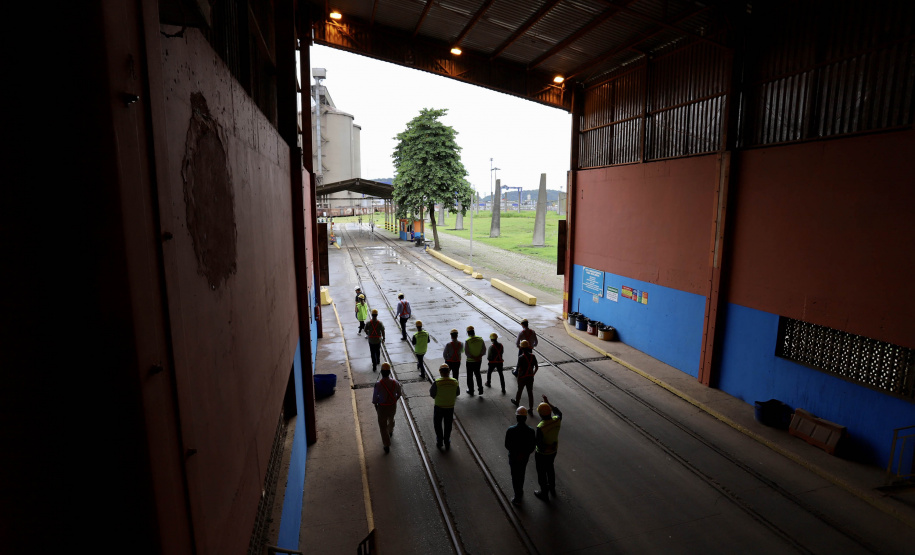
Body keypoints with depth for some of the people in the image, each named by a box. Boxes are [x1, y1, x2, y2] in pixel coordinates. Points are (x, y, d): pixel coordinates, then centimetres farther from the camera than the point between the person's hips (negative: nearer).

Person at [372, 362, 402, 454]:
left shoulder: (378, 384, -25)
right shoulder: (395, 382, -16)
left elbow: (375, 397, -15)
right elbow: (399, 394, -1)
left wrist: (375, 406, 4)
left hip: (382, 407, -3)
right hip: (392, 406, 3)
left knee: (383, 426, 11)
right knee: (391, 419, 32)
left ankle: (387, 446, 14)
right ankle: (390, 431, 60)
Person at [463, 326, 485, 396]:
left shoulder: (467, 341, -19)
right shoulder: (480, 339, -6)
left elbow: (466, 352, -20)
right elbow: (484, 350, -4)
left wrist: (474, 357, -16)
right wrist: (479, 356, -10)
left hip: (470, 361, -4)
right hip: (479, 361, 4)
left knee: (470, 376, 13)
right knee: (477, 373, 24)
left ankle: (471, 391, 23)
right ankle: (480, 388, 25)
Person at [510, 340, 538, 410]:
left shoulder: (521, 357, -21)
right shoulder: (533, 356, -6)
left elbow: (518, 369, -20)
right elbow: (536, 367, 0)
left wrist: (514, 371, 0)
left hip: (522, 378, -3)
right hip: (530, 377, 3)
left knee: (520, 390, 20)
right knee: (530, 392, 12)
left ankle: (516, 402, 45)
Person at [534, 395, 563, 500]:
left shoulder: (540, 427, -37)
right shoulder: (557, 420, -20)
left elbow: (539, 443, -29)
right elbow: (559, 413, 5)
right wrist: (548, 403, 7)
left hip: (542, 453, -6)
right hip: (553, 451, 6)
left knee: (541, 473, 18)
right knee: (550, 468, 31)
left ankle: (544, 493, 38)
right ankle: (552, 488, 52)